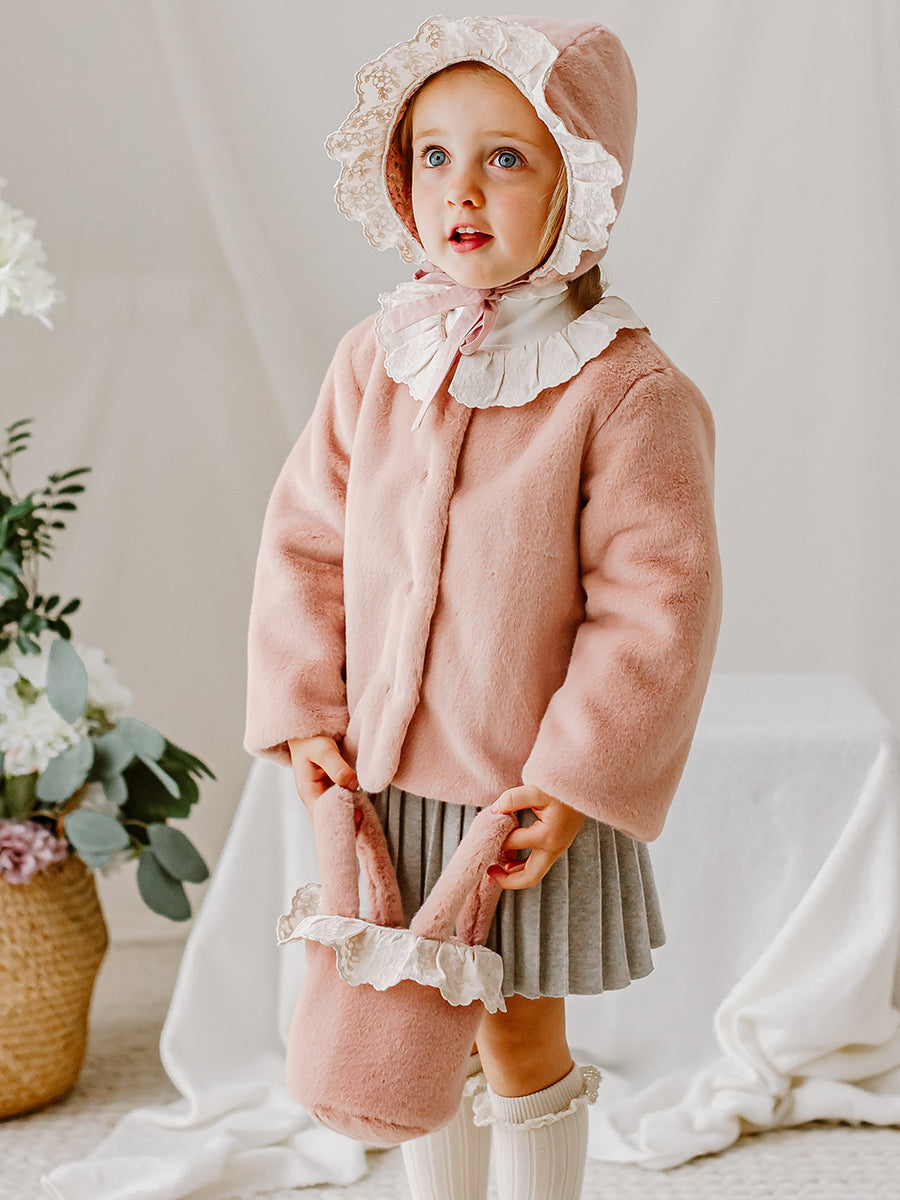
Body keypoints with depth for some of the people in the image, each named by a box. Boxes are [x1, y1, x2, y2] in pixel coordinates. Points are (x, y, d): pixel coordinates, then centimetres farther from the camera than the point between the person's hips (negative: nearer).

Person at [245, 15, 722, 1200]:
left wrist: (574, 781, -16)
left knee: (520, 1036, 11)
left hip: (533, 792, -4)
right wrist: (304, 714, -1)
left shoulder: (628, 391, -16)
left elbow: (656, 602, -15)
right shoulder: (376, 359, -2)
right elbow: (304, 540, 6)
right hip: (386, 777, 4)